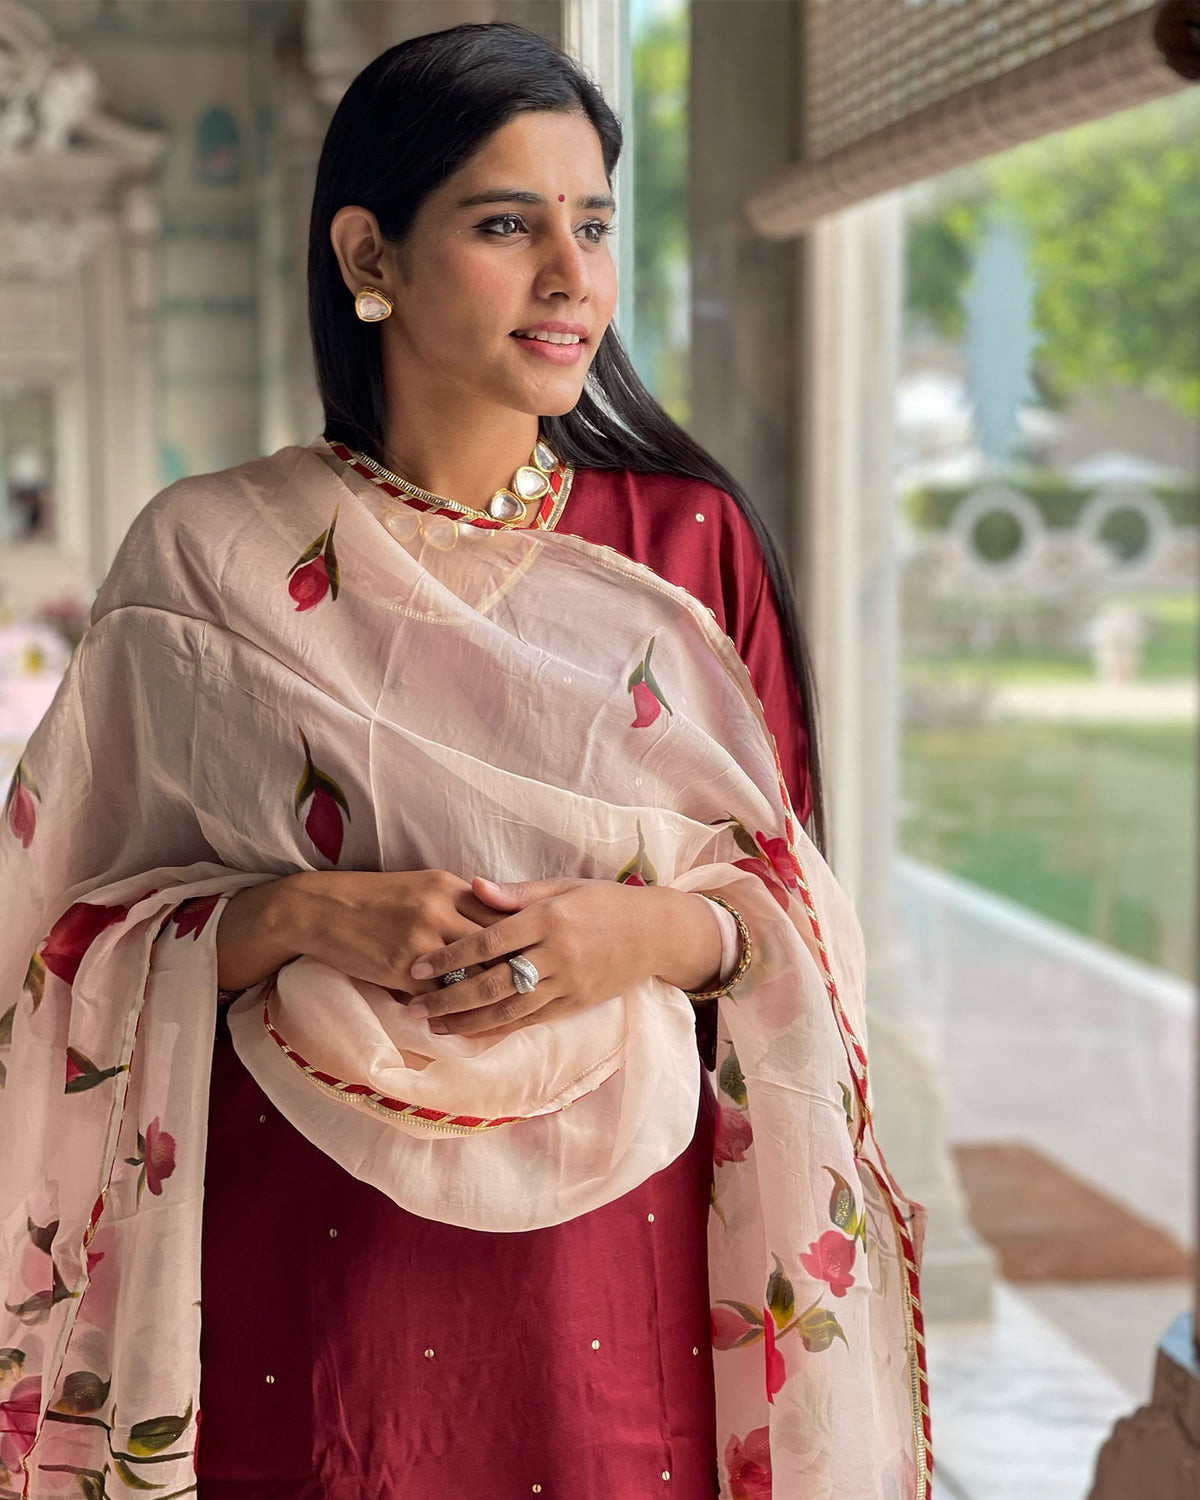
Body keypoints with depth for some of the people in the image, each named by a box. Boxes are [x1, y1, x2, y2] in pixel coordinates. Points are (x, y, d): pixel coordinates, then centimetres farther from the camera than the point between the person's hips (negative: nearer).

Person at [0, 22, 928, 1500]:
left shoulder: (691, 543, 3)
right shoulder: (207, 558, -1)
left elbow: (800, 913, 6)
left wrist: (652, 929, -15)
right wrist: (300, 919, -17)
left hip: (623, 1266, 1)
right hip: (307, 1259, -1)